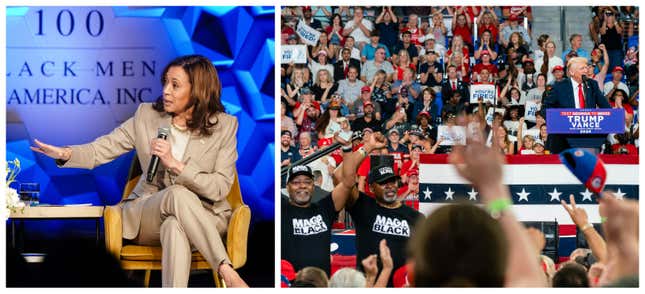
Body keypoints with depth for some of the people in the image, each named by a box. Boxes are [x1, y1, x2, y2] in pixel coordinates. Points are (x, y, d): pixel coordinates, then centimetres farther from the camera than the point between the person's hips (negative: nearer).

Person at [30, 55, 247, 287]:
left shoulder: (225, 126, -1)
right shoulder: (147, 116, 6)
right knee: (178, 194, -35)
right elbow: (101, 150, 4)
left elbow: (220, 188, -8)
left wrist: (175, 164, -19)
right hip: (148, 214, 2)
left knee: (174, 227, -39)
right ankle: (227, 273, -41)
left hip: (204, 218, -2)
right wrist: (65, 153, -17)